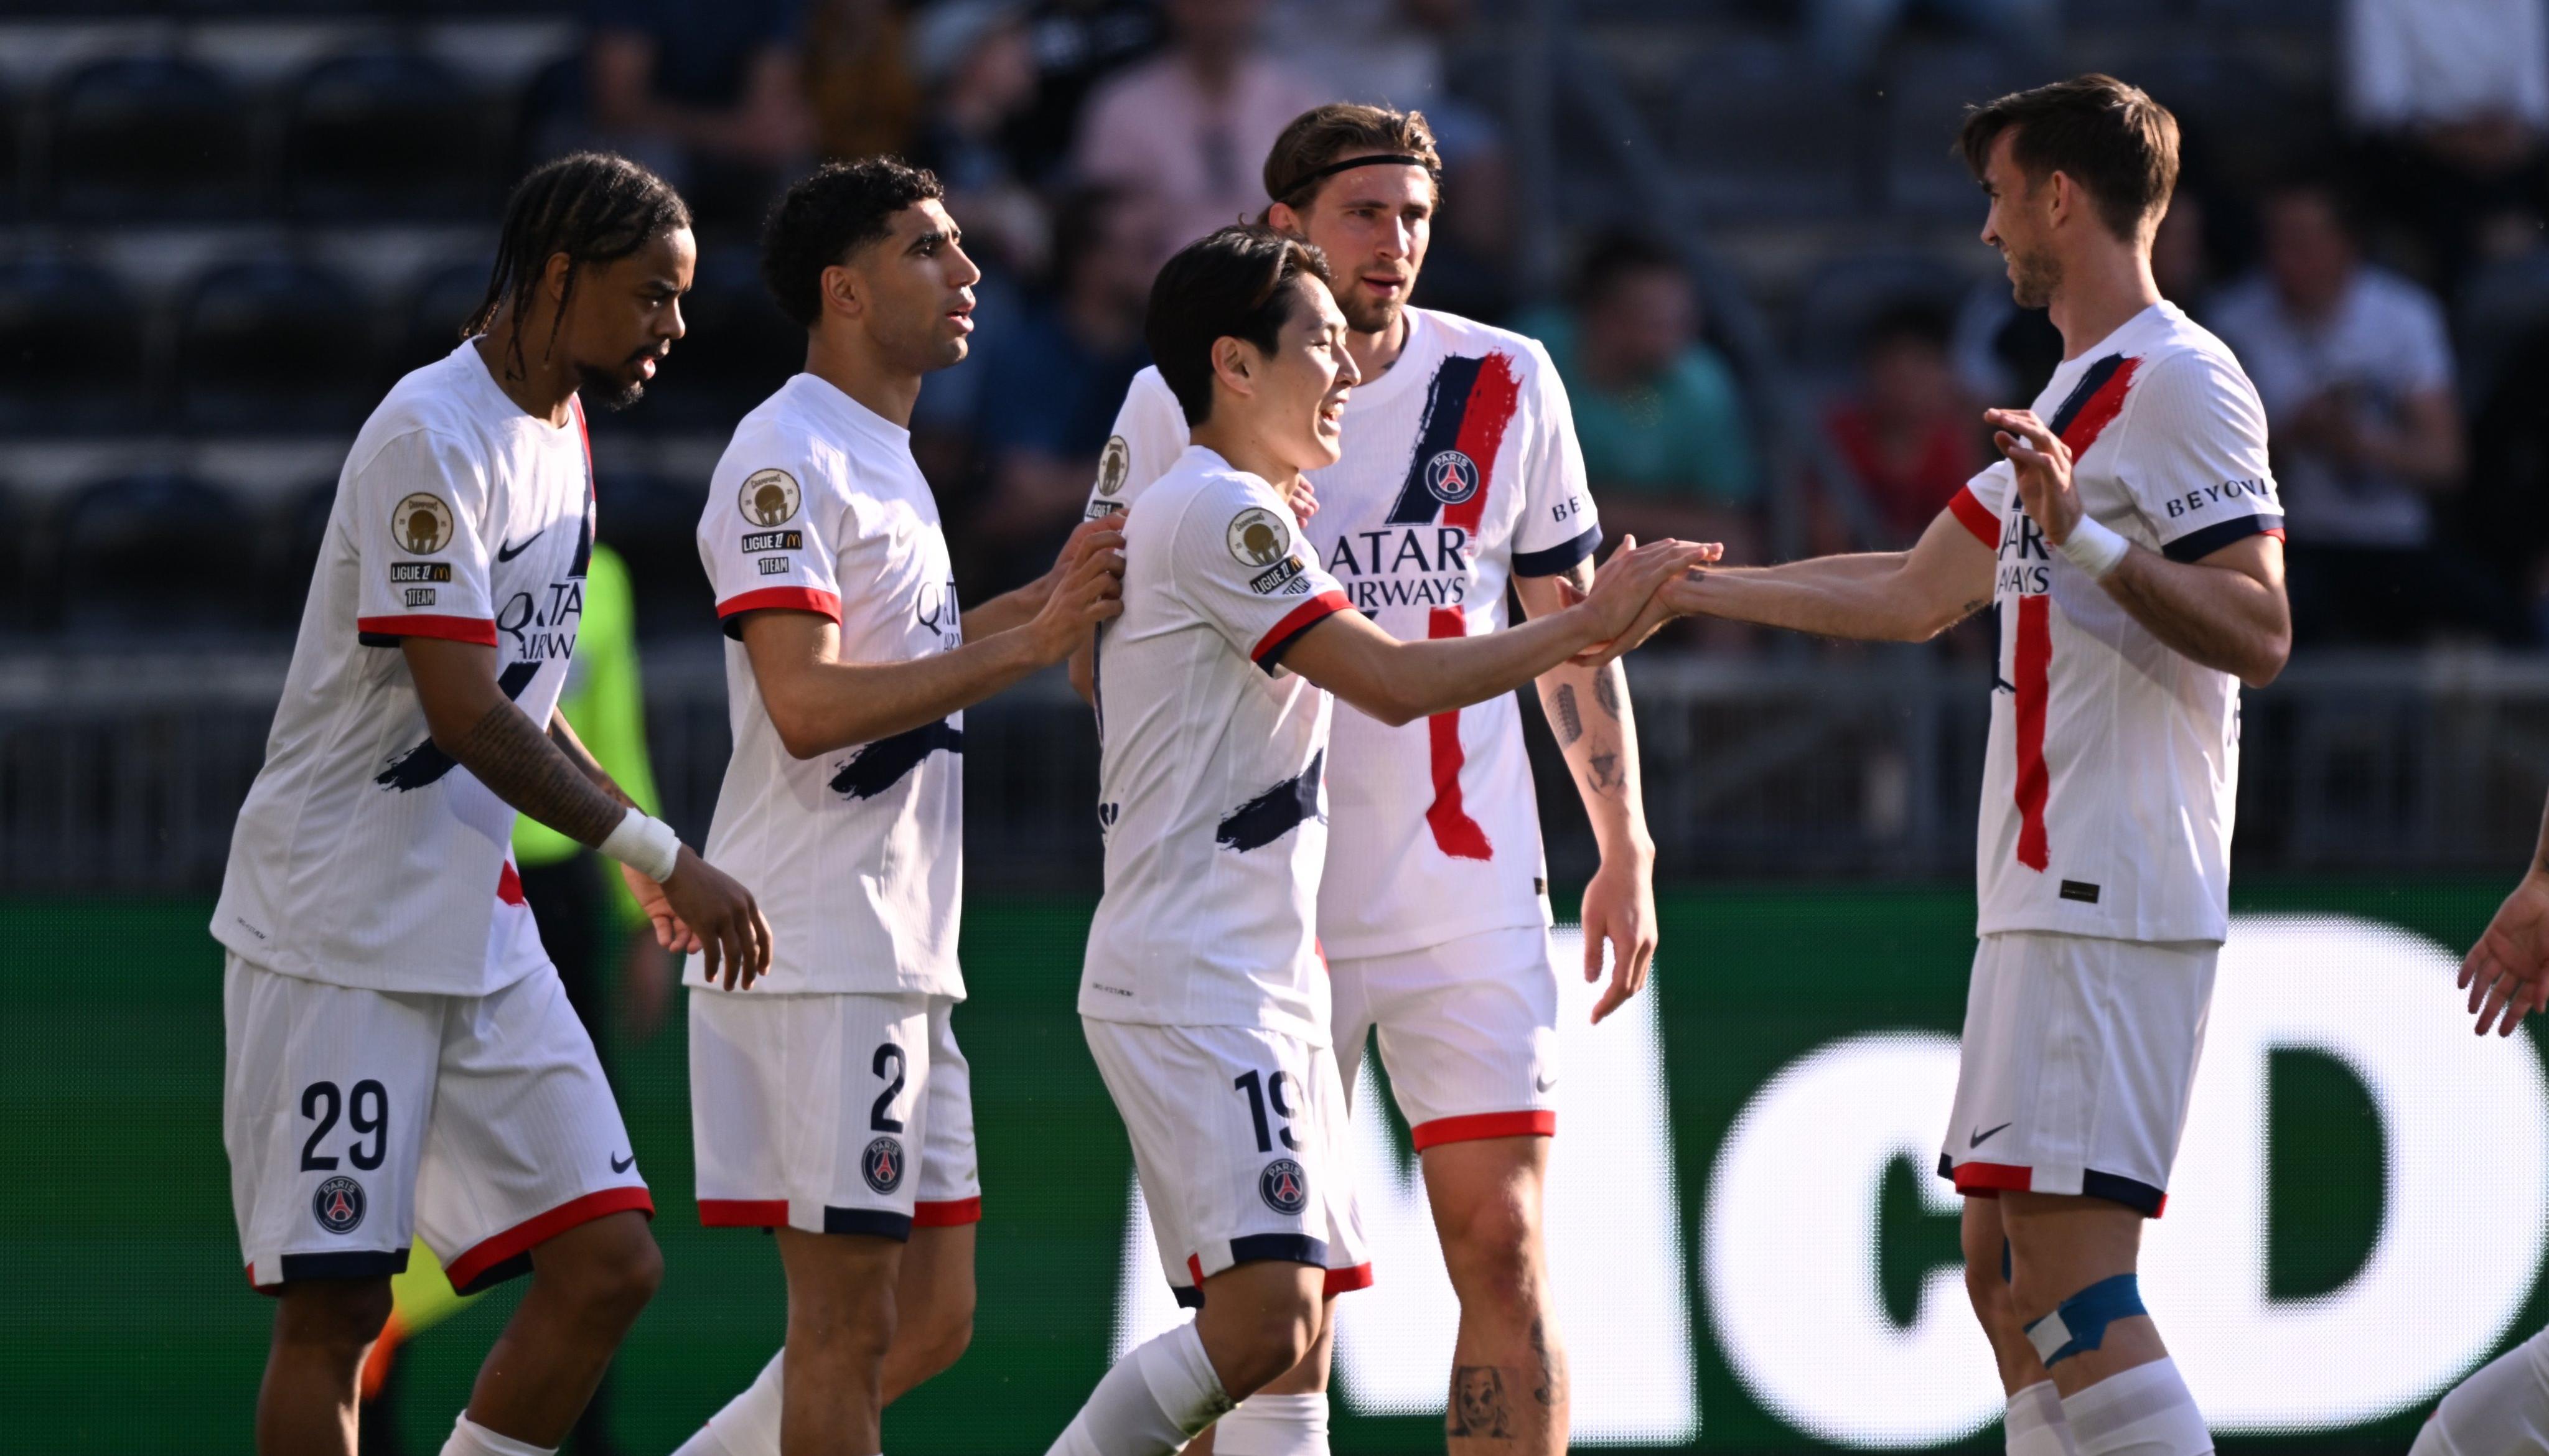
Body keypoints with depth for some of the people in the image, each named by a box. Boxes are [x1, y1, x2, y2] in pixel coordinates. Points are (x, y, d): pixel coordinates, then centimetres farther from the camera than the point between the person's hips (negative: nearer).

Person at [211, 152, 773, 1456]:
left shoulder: (559, 431, 12)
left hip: (481, 931, 9)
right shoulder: (432, 439, -17)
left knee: (609, 1262, 0)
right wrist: (657, 852, -21)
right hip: (340, 936, -9)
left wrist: (636, 848, 19)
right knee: (335, 1305, -6)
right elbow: (463, 716, -23)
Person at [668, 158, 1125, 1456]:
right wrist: (1024, 646, -20)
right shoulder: (787, 458, -12)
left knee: (929, 1317, 11)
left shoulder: (884, 458, 19)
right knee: (849, 1324, -8)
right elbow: (808, 703, -22)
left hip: (899, 958, 10)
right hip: (820, 956, -10)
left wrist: (1047, 600, 16)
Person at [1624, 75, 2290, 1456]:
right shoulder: (2079, 394, 21)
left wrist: (2086, 537, -29)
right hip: (2046, 897, 10)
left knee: (2073, 1275, -17)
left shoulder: (2179, 383, -10)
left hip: (2110, 906, -10)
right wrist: (1693, 588, 35)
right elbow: (1913, 593, 31)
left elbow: (2258, 633, -19)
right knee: (2005, 1273, 8)